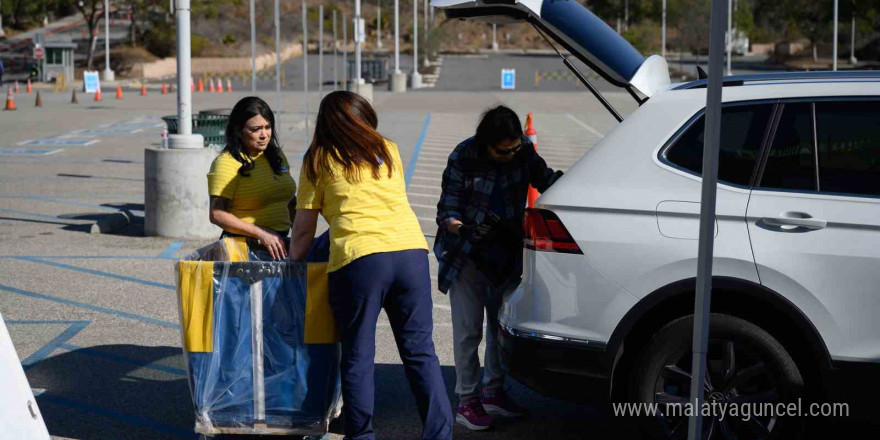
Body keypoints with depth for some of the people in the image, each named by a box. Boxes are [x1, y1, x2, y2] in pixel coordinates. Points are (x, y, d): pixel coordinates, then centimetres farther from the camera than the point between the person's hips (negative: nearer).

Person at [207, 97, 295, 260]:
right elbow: (217, 215, -12)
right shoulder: (226, 163, -6)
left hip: (279, 244, 6)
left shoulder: (276, 156, 17)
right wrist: (261, 233, -16)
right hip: (245, 246, -6)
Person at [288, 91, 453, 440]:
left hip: (359, 258, -3)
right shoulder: (388, 150, 21)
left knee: (358, 357, 7)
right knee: (420, 352, 7)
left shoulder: (320, 161, 11)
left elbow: (303, 231, 12)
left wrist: (291, 264, 27)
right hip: (411, 251, 3)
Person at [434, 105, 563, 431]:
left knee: (502, 326, 13)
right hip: (467, 256, -5)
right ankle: (467, 402, 6)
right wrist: (465, 229, -36)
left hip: (507, 254, 5)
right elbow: (447, 210, -16)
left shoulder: (523, 151, -9)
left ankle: (493, 393, 28)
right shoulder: (464, 158, -19)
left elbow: (545, 178, 6)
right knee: (468, 330, -3)